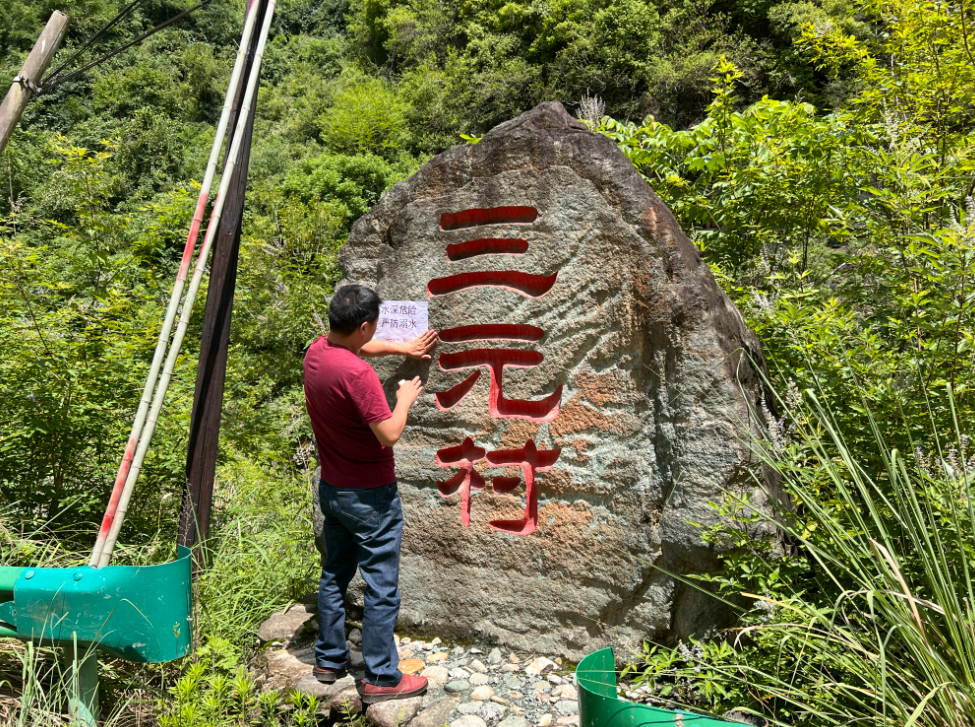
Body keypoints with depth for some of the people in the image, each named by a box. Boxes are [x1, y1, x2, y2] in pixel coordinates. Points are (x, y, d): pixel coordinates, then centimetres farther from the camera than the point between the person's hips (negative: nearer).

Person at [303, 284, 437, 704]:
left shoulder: (317, 351, -1)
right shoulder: (357, 373, -27)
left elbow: (356, 347, 22)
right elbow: (389, 434, -25)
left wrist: (402, 348, 26)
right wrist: (405, 399, -8)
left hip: (331, 490, 9)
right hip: (369, 497, -9)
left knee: (334, 576, 20)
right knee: (382, 590, 4)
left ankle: (329, 660, 34)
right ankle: (381, 679, 16)